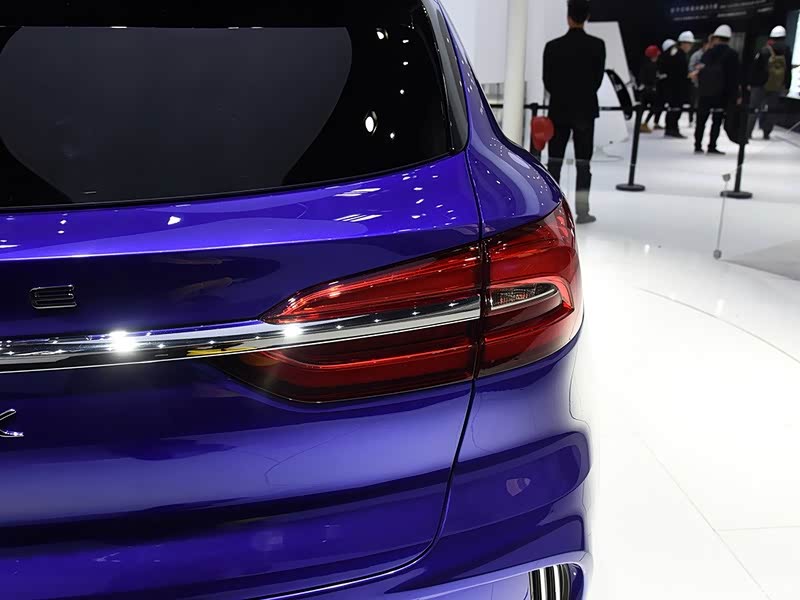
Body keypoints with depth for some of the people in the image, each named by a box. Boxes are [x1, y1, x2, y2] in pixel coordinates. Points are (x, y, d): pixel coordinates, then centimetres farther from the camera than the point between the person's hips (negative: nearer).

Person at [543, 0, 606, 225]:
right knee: (583, 163, 3)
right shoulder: (597, 45, -6)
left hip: (559, 109, 1)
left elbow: (548, 82, -1)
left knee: (554, 162, 6)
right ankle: (582, 211, 3)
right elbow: (598, 79, -2)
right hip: (586, 109, 0)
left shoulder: (553, 46, -6)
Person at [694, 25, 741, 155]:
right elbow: (735, 76, -7)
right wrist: (737, 95, -3)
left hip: (705, 93, 2)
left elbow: (700, 73, 4)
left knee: (701, 119, 10)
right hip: (722, 94, -2)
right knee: (717, 120, 3)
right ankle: (712, 146, -1)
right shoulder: (732, 54, -5)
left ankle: (698, 145, 9)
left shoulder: (708, 53, 2)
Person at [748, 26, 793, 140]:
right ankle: (766, 133, 11)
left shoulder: (764, 51, -8)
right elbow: (788, 72, 8)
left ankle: (748, 132, -1)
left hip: (761, 85, -3)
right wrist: (787, 87, 14)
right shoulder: (787, 52, 4)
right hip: (777, 88, 3)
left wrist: (751, 83, 0)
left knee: (754, 109, 3)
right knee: (771, 110, 11)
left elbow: (755, 69, -8)